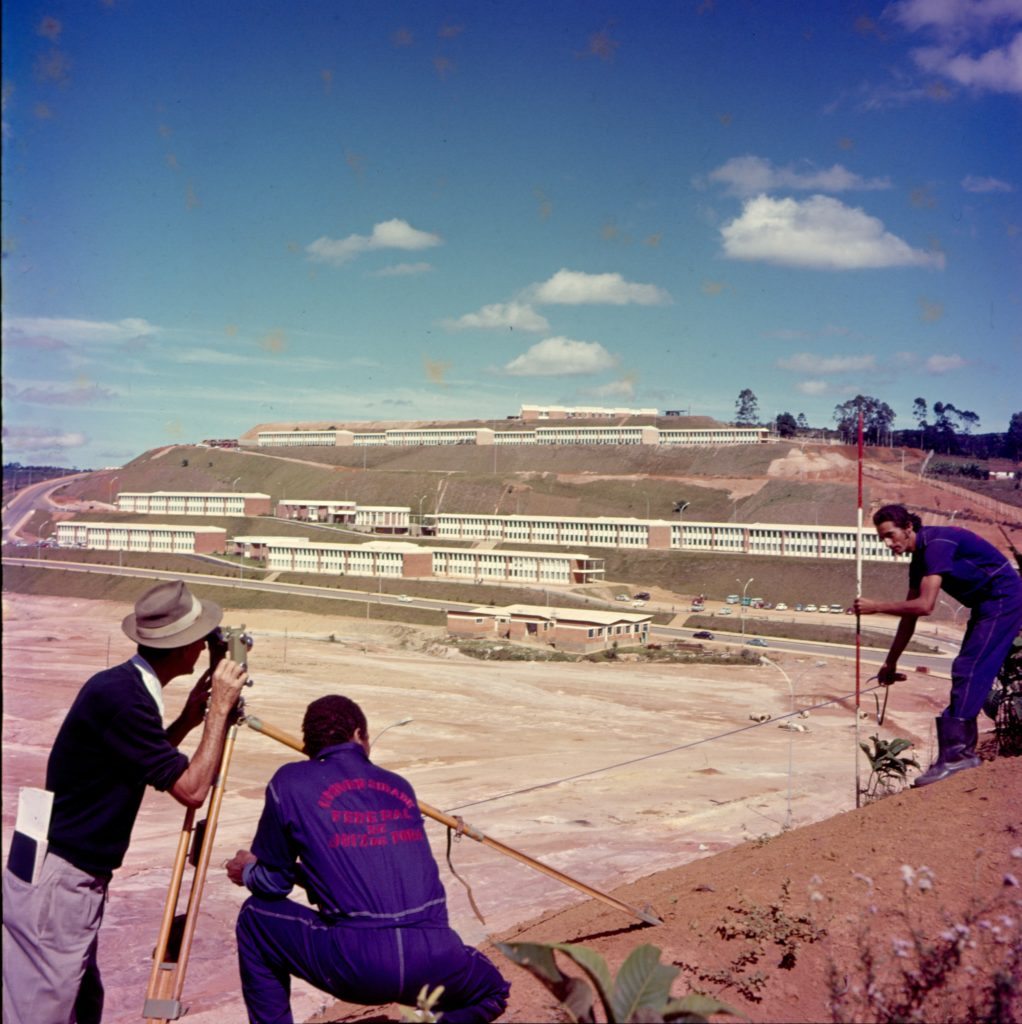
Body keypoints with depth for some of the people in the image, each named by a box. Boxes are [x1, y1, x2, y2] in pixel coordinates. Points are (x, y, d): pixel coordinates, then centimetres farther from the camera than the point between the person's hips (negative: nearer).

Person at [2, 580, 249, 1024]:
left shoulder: (126, 686, 7)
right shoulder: (119, 694, -22)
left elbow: (145, 764, 20)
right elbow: (191, 788, -20)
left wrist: (186, 721, 10)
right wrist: (219, 708, -12)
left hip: (76, 882, 10)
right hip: (52, 884, -10)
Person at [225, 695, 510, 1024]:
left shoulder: (290, 781, 9)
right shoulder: (399, 786, 19)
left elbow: (276, 882, 15)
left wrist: (248, 872, 38)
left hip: (354, 963, -2)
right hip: (432, 962, 3)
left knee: (256, 917, 22)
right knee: (491, 991, 33)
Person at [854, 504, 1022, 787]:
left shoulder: (937, 543, -22)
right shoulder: (919, 558, 8)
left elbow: (924, 605, -28)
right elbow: (909, 616, 14)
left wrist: (875, 606, -22)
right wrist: (890, 663, 17)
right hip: (986, 606, 10)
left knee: (967, 673, -14)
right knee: (967, 674, 11)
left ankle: (953, 755, -14)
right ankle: (965, 750, 17)